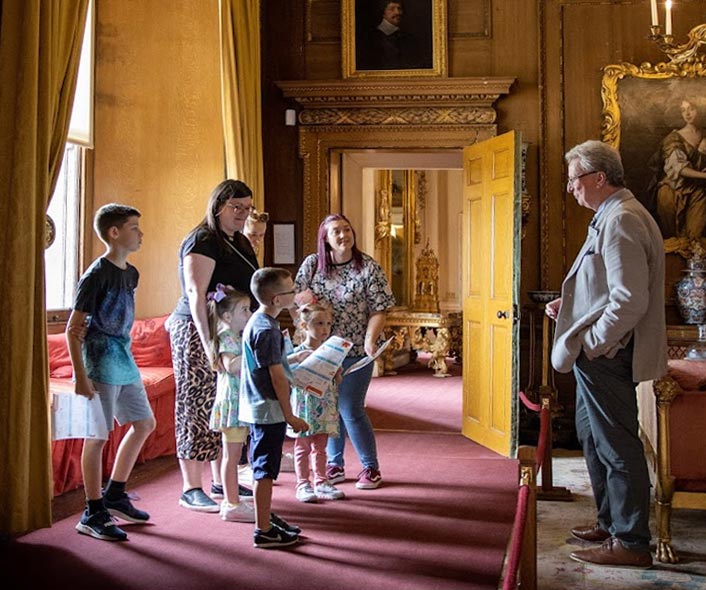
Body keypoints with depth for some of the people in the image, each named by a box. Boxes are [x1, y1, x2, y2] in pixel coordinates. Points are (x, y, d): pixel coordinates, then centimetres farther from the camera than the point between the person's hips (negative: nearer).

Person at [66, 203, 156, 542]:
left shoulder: (130, 273, 10)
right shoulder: (96, 275, -15)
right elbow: (73, 329, -17)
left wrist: (124, 355, 20)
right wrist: (80, 377, -21)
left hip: (124, 360, 9)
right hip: (100, 362, -9)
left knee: (144, 423, 15)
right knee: (98, 436, -2)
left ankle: (114, 496, 28)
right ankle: (93, 514, 9)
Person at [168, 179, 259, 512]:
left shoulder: (240, 243, 16)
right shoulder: (202, 242, -13)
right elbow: (196, 294, -23)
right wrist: (209, 343, -32)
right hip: (198, 334, -9)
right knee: (197, 406, -4)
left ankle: (221, 481, 23)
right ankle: (191, 490, 3)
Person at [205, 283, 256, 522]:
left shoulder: (238, 337, 16)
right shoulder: (226, 337, -14)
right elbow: (231, 365, -29)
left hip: (241, 402, 10)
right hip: (231, 402, -10)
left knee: (233, 455, 15)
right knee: (231, 455, -4)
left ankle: (233, 500, 23)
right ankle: (231, 505, 2)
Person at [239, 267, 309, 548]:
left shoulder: (257, 321, 10)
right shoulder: (267, 330, -21)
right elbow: (277, 376, -19)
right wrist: (290, 416, -15)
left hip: (259, 409, 10)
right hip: (269, 409, -10)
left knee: (264, 468, 19)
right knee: (265, 470, -1)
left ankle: (267, 518, 32)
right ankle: (264, 531, 8)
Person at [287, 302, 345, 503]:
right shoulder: (298, 352, -8)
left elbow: (337, 382, 13)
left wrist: (337, 373, -8)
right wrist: (297, 357, -32)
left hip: (325, 409, 4)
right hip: (304, 408, -4)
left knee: (320, 447, 13)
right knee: (302, 447, 5)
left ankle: (321, 482, 21)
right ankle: (302, 485, 13)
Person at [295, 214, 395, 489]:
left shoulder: (368, 267, -7)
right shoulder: (312, 264, 1)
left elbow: (378, 311, -9)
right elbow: (295, 298, 7)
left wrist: (370, 338, -24)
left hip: (355, 352, -4)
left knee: (350, 410, -4)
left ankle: (371, 467, 14)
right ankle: (334, 465, 27)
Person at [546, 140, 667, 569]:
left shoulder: (621, 221, -20)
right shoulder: (613, 216, 14)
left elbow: (630, 301, -26)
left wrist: (589, 344, -19)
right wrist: (569, 304, 12)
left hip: (606, 356, -11)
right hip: (601, 356, 11)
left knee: (617, 446, -1)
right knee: (593, 436, 21)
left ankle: (631, 542, 11)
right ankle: (610, 522, 35)